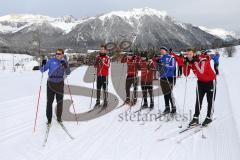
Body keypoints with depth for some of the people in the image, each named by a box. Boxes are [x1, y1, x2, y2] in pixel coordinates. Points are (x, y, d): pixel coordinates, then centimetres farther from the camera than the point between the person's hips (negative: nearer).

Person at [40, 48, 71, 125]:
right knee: (49, 102, -1)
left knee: (60, 101, 9)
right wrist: (43, 65, -24)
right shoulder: (51, 61, -4)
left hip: (60, 84, 2)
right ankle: (49, 119, 11)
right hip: (51, 83, -1)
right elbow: (42, 70, -3)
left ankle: (59, 117, 26)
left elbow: (68, 73, -9)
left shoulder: (65, 62, 2)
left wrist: (65, 66, -25)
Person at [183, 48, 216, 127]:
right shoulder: (189, 62, -10)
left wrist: (195, 63, -44)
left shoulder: (203, 60, -29)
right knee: (198, 100, -3)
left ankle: (209, 117, 17)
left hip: (210, 81, -4)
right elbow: (186, 74, -11)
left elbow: (201, 72, -42)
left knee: (210, 100, 5)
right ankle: (196, 118, -1)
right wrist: (186, 64, -23)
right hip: (201, 81, 5)